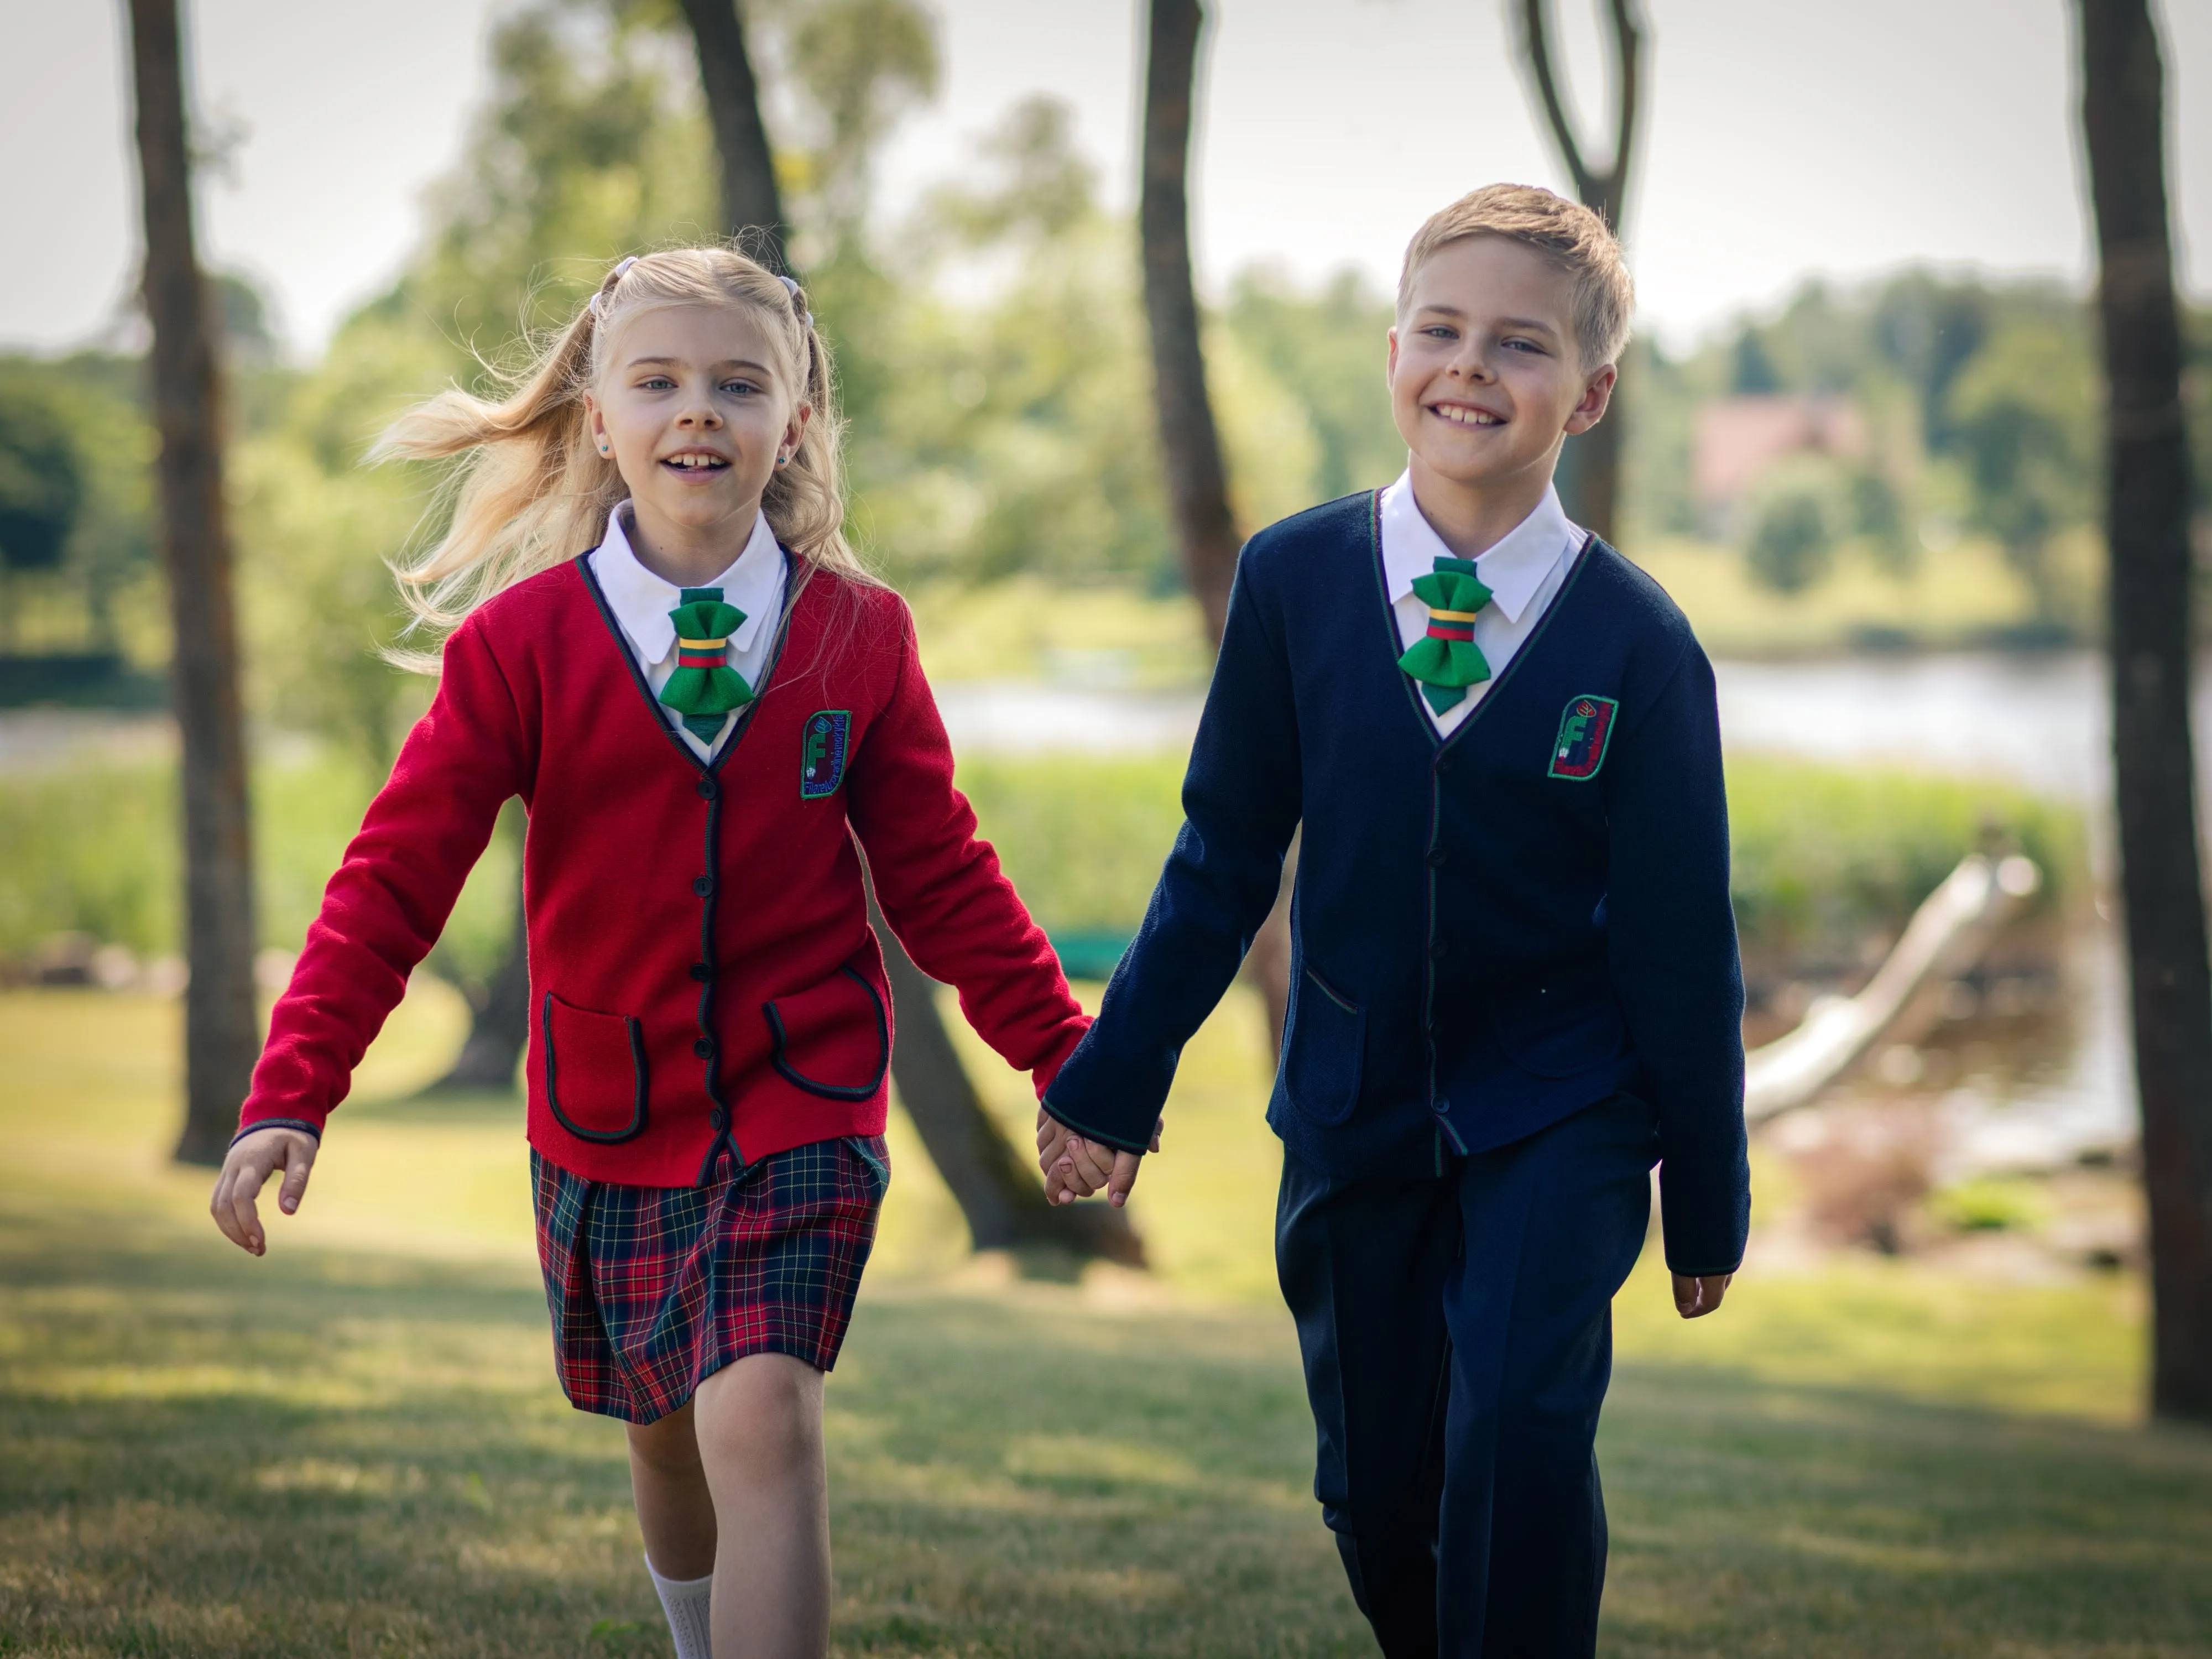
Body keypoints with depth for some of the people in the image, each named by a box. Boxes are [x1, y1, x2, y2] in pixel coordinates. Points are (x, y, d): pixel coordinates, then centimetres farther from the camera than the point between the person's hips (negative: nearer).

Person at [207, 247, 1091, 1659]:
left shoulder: (860, 636, -5)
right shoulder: (523, 640, -9)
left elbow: (941, 878, 4)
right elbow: (395, 878, -9)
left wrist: (1070, 1059, 0)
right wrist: (291, 1097, -18)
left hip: (801, 1108, -2)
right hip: (609, 1119, 2)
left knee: (762, 1418, -21)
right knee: (666, 1435, 19)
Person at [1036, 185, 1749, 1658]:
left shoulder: (1638, 643, -10)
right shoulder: (1294, 579, -4)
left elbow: (1679, 940, -4)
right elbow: (1225, 857, 5)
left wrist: (1708, 1199, 1)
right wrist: (1116, 1080, 7)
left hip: (1557, 1110, -2)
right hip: (1352, 1102, 3)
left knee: (1519, 1435, -21)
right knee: (1374, 1484, 8)